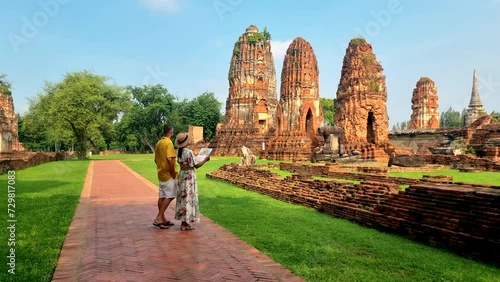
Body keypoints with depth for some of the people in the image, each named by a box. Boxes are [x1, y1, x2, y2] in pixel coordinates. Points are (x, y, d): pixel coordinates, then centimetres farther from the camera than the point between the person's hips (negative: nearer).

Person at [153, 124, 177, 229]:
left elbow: (156, 159, 15)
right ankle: (159, 218, -5)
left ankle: (163, 219, 18)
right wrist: (173, 173, -17)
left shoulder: (158, 143, 10)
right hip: (168, 175, -8)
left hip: (161, 173, 8)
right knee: (169, 196, -2)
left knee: (162, 197, 11)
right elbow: (169, 159, -25)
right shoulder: (169, 143, -15)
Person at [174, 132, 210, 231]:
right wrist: (205, 160, -3)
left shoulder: (179, 151, 2)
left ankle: (183, 221, 22)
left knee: (183, 197, 13)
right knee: (188, 197, 0)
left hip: (182, 174, 8)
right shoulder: (189, 152, -21)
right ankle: (185, 223, 6)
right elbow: (196, 166, -16)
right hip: (189, 175, -8)